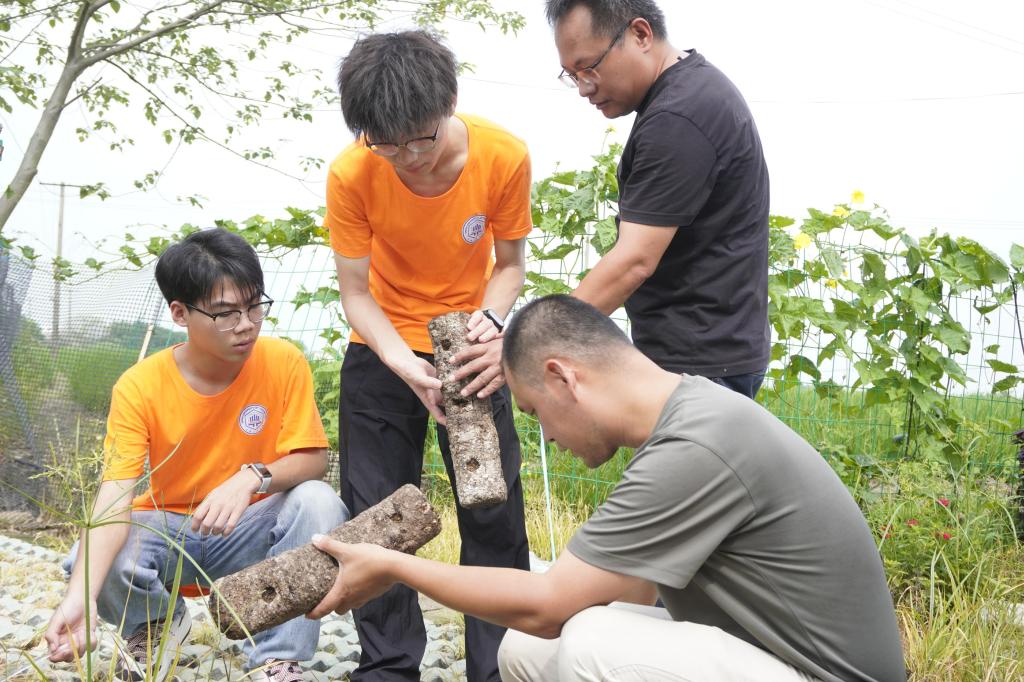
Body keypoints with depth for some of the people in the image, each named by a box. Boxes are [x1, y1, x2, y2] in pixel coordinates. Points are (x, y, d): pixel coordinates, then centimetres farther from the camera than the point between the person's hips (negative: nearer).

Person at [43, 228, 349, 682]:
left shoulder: (284, 363, -15)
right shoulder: (139, 387, -17)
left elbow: (313, 459, -14)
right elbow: (115, 496, -26)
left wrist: (253, 478, -38)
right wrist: (81, 595, -43)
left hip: (251, 530, 0)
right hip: (166, 529, 0)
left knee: (318, 503, -30)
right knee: (90, 565, -29)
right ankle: (155, 625, 9)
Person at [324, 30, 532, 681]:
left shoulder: (504, 156, -21)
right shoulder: (351, 175, -22)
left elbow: (510, 263, -7)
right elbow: (356, 293, -15)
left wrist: (489, 324, -26)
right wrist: (407, 367, -30)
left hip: (471, 347, 0)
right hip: (383, 351, 0)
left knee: (495, 514, -1)